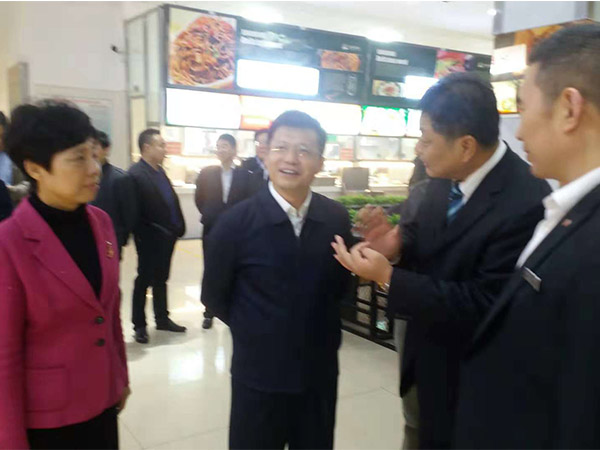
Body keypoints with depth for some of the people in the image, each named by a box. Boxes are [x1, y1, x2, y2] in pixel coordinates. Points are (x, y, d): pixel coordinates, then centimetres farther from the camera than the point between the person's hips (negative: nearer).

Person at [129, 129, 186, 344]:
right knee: (144, 281, 7)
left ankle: (162, 319, 31)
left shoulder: (160, 171, 9)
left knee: (161, 279, 18)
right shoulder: (136, 174, -16)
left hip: (167, 237, 7)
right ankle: (139, 325, 21)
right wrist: (144, 236, -17)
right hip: (150, 239, -7)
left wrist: (178, 227, 4)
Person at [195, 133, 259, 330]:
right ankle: (209, 313, 20)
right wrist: (208, 216, 3)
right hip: (211, 230, 1)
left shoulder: (244, 175, -4)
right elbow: (199, 199, 6)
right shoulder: (206, 173, 1)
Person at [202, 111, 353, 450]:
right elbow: (214, 295, -2)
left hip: (320, 373, 3)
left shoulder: (337, 219, -6)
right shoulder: (236, 222, -14)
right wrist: (258, 332, 4)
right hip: (258, 375, -2)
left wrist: (316, 326, 0)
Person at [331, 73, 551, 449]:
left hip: (465, 373, -7)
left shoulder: (526, 204, -30)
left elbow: (482, 305, -28)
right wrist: (397, 240, -15)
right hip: (422, 354, 7)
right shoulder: (446, 177, -7)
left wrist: (388, 276, -28)